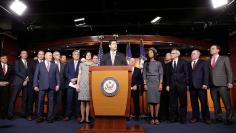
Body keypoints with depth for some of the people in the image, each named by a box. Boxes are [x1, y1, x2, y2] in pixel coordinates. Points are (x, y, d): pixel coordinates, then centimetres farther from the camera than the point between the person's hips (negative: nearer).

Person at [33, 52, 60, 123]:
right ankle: (40, 117, 14)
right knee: (41, 102, 0)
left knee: (51, 102, 4)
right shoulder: (39, 65, 9)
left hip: (52, 86, 1)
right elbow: (36, 75, 5)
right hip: (42, 86, -1)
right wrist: (35, 85, -2)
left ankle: (50, 117, 13)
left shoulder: (55, 65, 12)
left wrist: (58, 84, -2)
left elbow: (57, 76, 8)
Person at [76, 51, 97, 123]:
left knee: (88, 102, 0)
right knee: (82, 102, 0)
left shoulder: (94, 65, 10)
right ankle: (82, 118, 8)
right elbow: (79, 75, 9)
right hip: (82, 84, 1)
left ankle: (87, 118, 6)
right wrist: (77, 84, 1)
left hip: (90, 84, 0)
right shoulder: (81, 64, 12)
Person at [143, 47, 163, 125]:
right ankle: (152, 118, 2)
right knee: (150, 101, -2)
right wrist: (145, 84, -2)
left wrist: (160, 84, -6)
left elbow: (161, 74, 3)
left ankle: (156, 117, 5)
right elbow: (144, 74, 7)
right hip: (149, 83, 1)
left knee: (157, 100, -2)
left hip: (156, 82, 0)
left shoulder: (158, 63, 8)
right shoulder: (146, 63, 11)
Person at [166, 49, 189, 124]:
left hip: (181, 85, -3)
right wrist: (167, 85, 5)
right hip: (172, 85, 3)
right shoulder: (169, 64, 14)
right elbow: (168, 75, 12)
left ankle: (183, 118, 14)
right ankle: (173, 118, 15)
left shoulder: (183, 62, 5)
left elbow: (186, 73, 0)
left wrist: (186, 83, -8)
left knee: (183, 102, 4)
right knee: (173, 102, 5)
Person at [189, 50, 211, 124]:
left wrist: (205, 84, -12)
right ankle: (195, 117, 11)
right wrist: (188, 84, -1)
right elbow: (188, 74, 11)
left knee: (204, 102, 1)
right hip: (192, 86, 3)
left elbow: (206, 73, -1)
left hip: (201, 85, -3)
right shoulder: (189, 64, 17)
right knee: (194, 103, 4)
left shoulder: (203, 63, 9)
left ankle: (206, 118, 11)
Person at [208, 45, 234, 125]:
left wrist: (230, 82, -9)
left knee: (227, 103, -3)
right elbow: (208, 72, 14)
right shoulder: (209, 61, 18)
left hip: (222, 84, -3)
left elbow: (229, 71, 1)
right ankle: (218, 118, 14)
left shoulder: (225, 58, 8)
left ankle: (229, 119, 6)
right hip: (213, 85, 4)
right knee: (216, 103, 6)